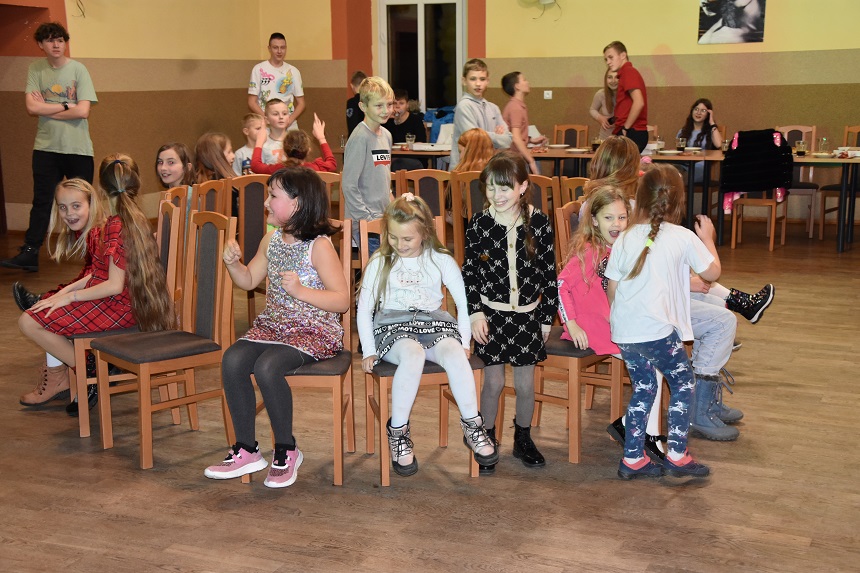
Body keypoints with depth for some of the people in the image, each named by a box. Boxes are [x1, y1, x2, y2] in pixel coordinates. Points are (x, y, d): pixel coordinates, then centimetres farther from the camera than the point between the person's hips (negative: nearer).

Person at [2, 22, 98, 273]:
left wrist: (46, 109, -8)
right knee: (42, 202, 3)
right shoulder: (36, 70, 2)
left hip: (78, 149, -2)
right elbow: (32, 107, -8)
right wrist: (65, 106, -10)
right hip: (46, 148, 2)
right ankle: (29, 254, 3)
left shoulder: (78, 69, -5)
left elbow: (82, 111, -14)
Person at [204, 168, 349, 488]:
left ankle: (287, 451, -10)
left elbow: (342, 300, -15)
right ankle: (246, 450, -6)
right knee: (232, 360, -19)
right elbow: (249, 281, 22)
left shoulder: (319, 246, -12)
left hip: (313, 332, -7)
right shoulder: (271, 240, 11)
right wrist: (233, 262, 1)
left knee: (267, 367, -32)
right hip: (272, 325, 7)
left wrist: (300, 290, -25)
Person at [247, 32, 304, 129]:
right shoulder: (259, 69, 2)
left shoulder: (293, 71, 9)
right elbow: (252, 102, 1)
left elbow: (301, 103, 12)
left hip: (289, 125, 2)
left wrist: (290, 119, -7)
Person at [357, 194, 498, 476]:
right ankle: (397, 430, -24)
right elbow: (363, 309, 8)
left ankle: (472, 425, -21)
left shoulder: (441, 260, 9)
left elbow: (465, 303, 9)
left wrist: (464, 343, 0)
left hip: (434, 323, 1)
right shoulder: (380, 263, 9)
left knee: (453, 352, -35)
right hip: (392, 326, -1)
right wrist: (369, 351, -1)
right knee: (412, 354, -38)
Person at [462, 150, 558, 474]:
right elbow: (469, 273, 1)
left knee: (526, 384, 5)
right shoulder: (479, 224, -5)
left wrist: (546, 318, 1)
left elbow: (550, 274, 1)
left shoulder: (539, 223, -5)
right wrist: (475, 313, -6)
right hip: (491, 313, 0)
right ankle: (487, 440, 20)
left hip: (527, 315, 1)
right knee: (494, 381, -1)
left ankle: (523, 440, 28)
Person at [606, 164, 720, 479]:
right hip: (657, 331, -5)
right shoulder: (683, 238, -5)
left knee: (643, 388, 19)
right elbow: (712, 272, 8)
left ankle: (632, 459, 21)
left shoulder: (624, 239, 5)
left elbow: (611, 288, 9)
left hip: (623, 331, 5)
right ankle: (677, 455, 13)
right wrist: (707, 237, 23)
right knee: (683, 383, 15)